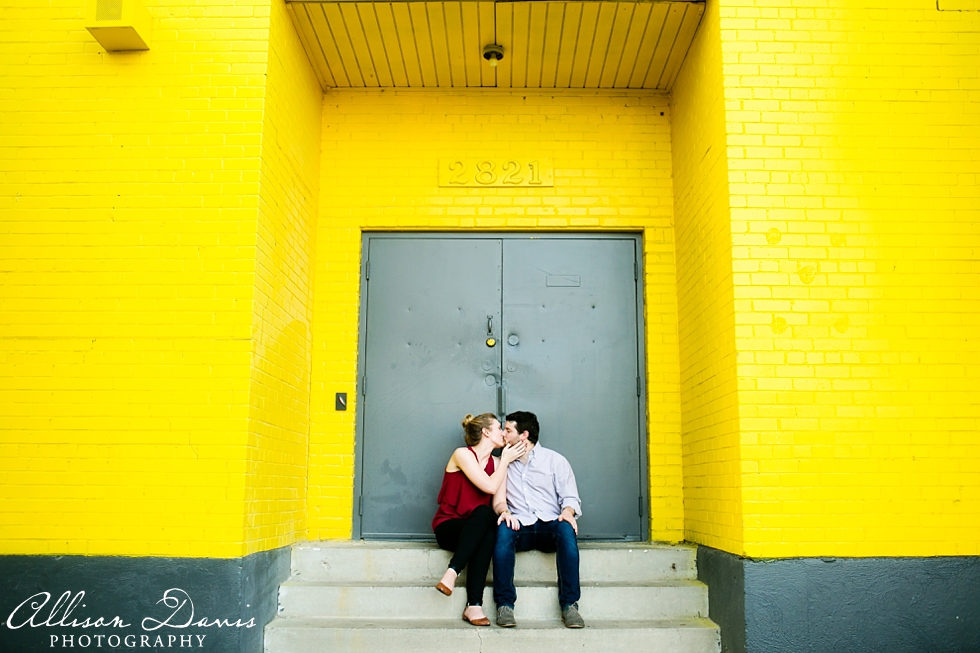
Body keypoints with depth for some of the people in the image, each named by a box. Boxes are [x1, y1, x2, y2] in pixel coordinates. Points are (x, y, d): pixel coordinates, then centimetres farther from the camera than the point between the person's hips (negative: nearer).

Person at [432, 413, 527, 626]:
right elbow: (490, 487, -18)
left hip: (476, 529, 4)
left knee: (488, 535, -34)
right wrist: (505, 460, -5)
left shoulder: (496, 463, 11)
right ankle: (452, 573, -41)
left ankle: (474, 606, -38)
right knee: (484, 511, -35)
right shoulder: (462, 454, -6)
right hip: (448, 526, -4)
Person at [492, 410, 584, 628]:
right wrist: (504, 511, -14)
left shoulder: (555, 460, 12)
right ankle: (504, 604, -31)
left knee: (566, 528, -35)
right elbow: (498, 499, 10)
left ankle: (569, 604, -31)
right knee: (504, 529, -34)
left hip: (549, 526, -1)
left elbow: (570, 497, 5)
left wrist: (567, 512, -18)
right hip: (520, 528, 1)